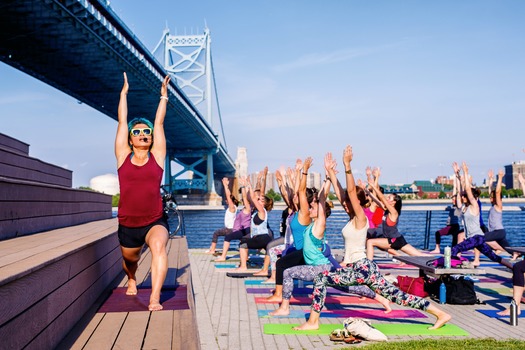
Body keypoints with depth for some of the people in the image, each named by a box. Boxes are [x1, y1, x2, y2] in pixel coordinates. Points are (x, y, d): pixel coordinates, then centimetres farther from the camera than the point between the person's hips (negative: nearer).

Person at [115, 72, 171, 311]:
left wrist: (164, 96, 10)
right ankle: (132, 281, 58)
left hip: (155, 222, -2)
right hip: (127, 225, 2)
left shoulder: (157, 156, 1)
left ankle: (155, 298, -34)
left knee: (159, 247, -32)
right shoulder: (123, 157, 3)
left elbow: (159, 123, 5)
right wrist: (124, 93, 9)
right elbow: (122, 121, 5)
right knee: (130, 260, 23)